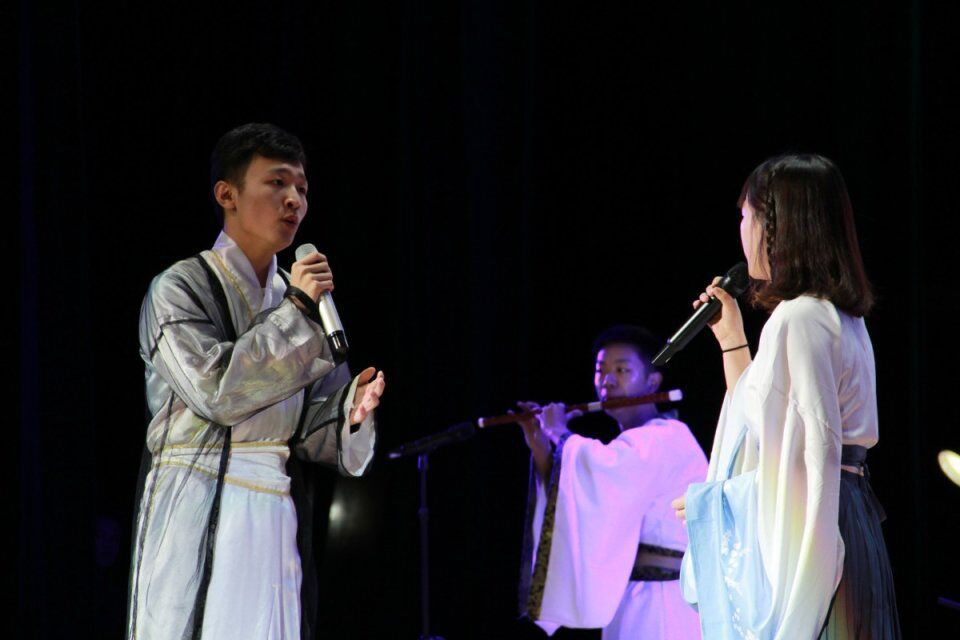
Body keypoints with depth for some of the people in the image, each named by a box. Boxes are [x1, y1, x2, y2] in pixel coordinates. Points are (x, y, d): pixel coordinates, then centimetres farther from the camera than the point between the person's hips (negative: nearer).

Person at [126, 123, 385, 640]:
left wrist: (352, 409, -11)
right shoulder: (180, 288, -1)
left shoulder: (295, 301, 16)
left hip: (277, 528, 5)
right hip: (200, 519, -5)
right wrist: (295, 312, -10)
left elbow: (308, 435, 12)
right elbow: (216, 389, -16)